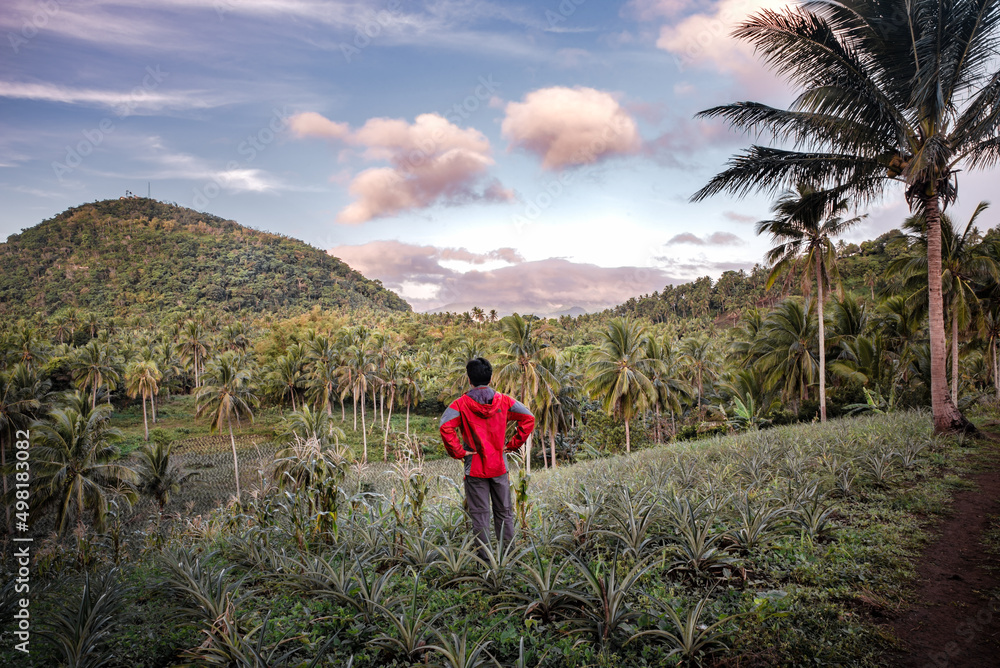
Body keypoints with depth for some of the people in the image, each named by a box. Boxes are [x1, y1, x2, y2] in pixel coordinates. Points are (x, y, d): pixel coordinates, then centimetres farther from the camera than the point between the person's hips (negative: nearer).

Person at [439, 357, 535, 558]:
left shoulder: (461, 404, -10)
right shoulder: (503, 401, -1)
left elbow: (446, 427, -23)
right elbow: (528, 418, -3)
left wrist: (458, 452, -12)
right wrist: (512, 444, 1)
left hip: (475, 468, -2)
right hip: (499, 466, 3)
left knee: (480, 514, 6)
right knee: (504, 512, 14)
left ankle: (484, 558, 10)